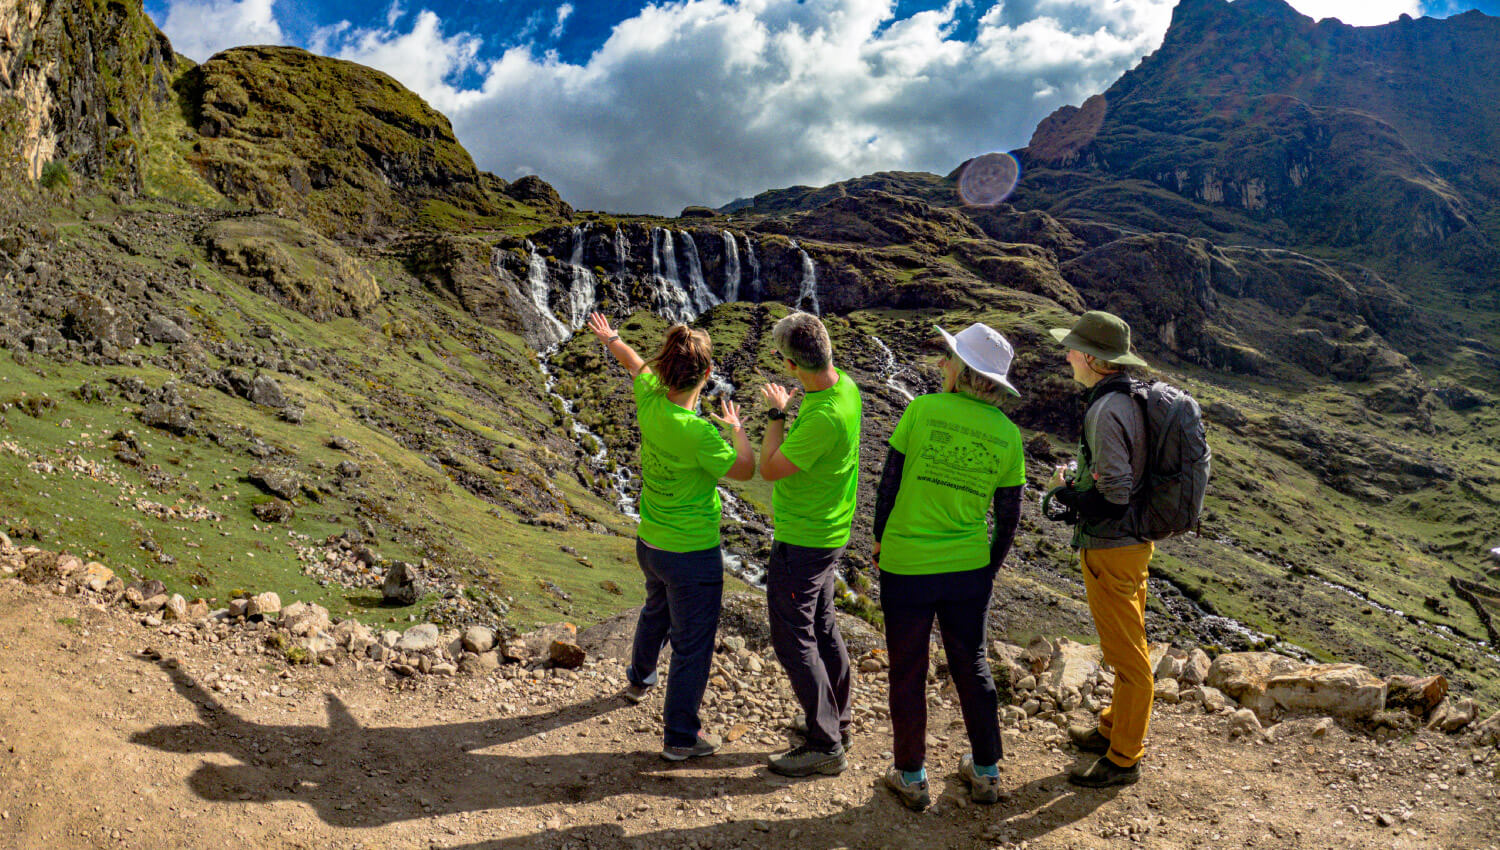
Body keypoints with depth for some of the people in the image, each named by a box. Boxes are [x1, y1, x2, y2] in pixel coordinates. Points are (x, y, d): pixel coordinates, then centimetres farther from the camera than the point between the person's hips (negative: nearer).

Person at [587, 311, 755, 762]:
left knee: (656, 611, 34)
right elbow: (744, 470, -15)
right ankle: (680, 736, 20)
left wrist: (611, 339, 33)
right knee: (692, 645, 8)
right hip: (693, 556, -8)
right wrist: (736, 426, 2)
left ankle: (639, 678, 58)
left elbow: (636, 364, 11)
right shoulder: (698, 433, -30)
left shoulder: (649, 399, -11)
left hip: (649, 544, 8)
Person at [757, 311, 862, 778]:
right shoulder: (844, 385, -1)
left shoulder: (824, 417, -31)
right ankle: (838, 720, 37)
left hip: (801, 543, -10)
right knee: (822, 627, 21)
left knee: (794, 640, 1)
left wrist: (776, 413, -11)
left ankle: (826, 745, 11)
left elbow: (769, 470, -20)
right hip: (829, 533, 10)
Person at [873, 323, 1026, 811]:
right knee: (971, 666, 19)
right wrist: (991, 566, 17)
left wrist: (880, 539, 7)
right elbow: (1009, 514, 3)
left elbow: (890, 481, -7)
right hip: (969, 569, 3)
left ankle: (911, 777, 23)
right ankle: (986, 772, 30)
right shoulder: (1007, 433, -3)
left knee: (908, 671, 11)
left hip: (906, 565, -3)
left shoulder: (923, 410, -12)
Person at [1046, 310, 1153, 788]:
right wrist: (1080, 481, 9)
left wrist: (1062, 492, -12)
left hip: (1111, 548, -10)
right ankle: (1116, 729, 38)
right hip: (1133, 539, 10)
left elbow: (1114, 493, -27)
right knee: (1128, 646, 22)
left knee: (1126, 654, 2)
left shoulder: (1106, 411, -24)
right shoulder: (1130, 399, 7)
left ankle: (1124, 758, 15)